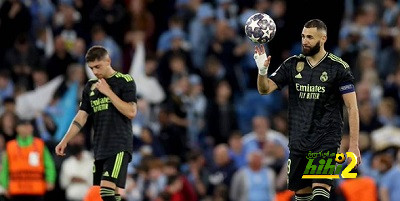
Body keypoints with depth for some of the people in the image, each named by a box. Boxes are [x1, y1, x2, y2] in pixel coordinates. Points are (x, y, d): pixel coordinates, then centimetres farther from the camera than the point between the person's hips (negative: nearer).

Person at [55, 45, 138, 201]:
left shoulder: (125, 81, -2)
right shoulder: (91, 86, 15)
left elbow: (131, 112, -12)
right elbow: (81, 117, 16)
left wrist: (108, 92, -12)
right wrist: (65, 141, 7)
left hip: (119, 147, -6)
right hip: (99, 148, 6)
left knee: (107, 188, -21)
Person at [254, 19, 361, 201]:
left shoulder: (339, 68, -5)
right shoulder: (293, 64, 6)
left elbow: (352, 107, -4)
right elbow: (265, 89, 2)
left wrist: (354, 145, -10)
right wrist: (262, 70, -21)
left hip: (326, 140, -5)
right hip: (298, 142, 5)